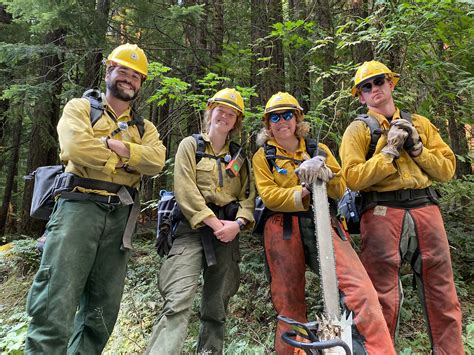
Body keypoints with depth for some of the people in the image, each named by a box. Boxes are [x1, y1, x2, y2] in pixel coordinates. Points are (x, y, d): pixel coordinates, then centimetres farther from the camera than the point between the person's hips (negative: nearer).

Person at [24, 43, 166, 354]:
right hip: (80, 206, -3)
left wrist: (117, 145, -11)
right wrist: (126, 162, -2)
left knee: (103, 308, 8)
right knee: (57, 302, -8)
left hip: (120, 216, 4)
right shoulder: (80, 107, 11)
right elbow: (76, 147, -11)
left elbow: (156, 161, -2)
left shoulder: (145, 128, 20)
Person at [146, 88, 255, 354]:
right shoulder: (190, 145, 6)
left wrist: (238, 223, -10)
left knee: (217, 308, 9)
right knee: (179, 301, -18)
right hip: (195, 227, -4)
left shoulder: (239, 155, 18)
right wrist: (214, 223, -13)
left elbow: (248, 194, 9)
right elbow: (185, 190, -6)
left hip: (228, 232, 4)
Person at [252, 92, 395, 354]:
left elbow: (340, 189, 11)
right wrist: (302, 194, -18)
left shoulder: (318, 149, 18)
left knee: (359, 285, -20)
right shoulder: (263, 156, 12)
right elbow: (268, 195, -4)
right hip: (285, 230, -1)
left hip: (322, 223, 2)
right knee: (289, 303, 4)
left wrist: (324, 173, -10)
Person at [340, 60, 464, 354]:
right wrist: (389, 150, -10)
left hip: (425, 209, 4)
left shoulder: (419, 123, 17)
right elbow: (353, 178, -9)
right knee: (383, 298, 0)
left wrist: (416, 148, -2)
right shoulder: (358, 130, 6)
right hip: (382, 213, -3)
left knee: (443, 296, 9)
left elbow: (447, 168, 11)